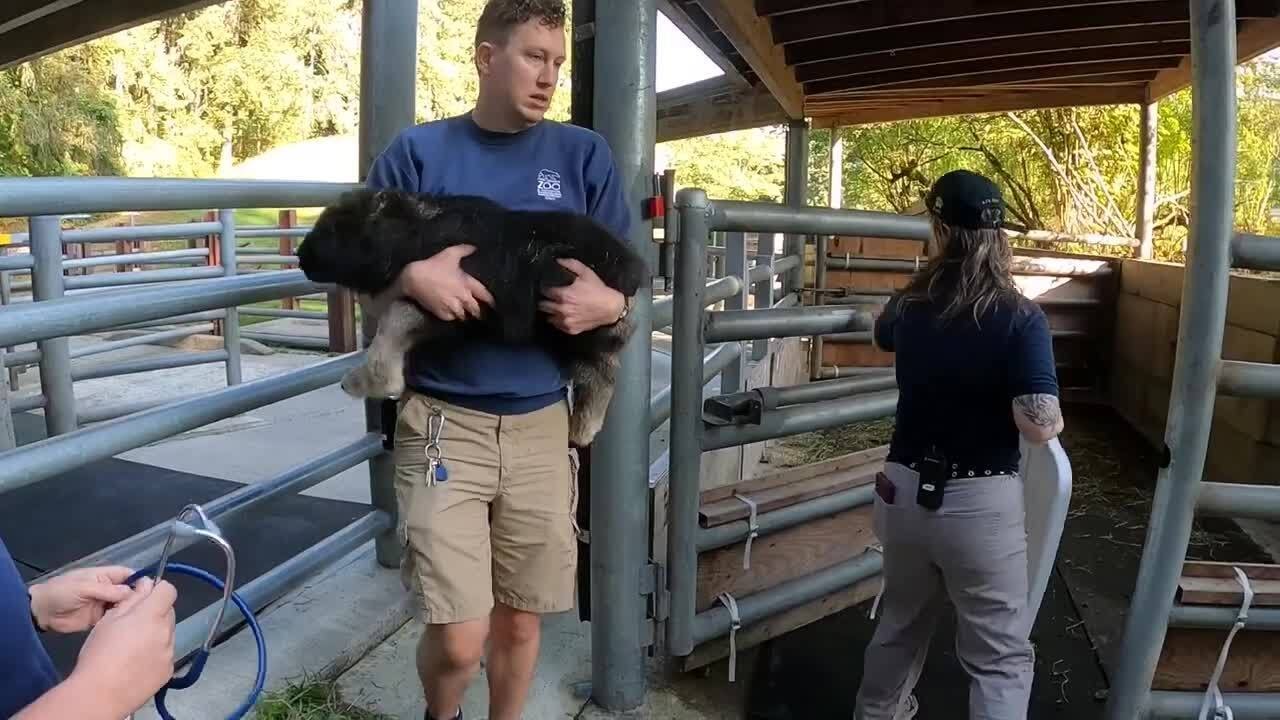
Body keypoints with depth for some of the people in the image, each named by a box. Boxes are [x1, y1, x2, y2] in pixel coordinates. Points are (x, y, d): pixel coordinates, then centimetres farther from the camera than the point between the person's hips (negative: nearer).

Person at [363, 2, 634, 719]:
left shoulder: (584, 155, 5)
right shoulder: (418, 151, 2)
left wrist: (610, 303, -15)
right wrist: (409, 274, -17)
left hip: (540, 422, 2)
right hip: (443, 418, -1)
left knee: (520, 622, 14)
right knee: (459, 640, -3)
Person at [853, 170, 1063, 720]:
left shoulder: (909, 307, -2)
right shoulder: (1020, 319, -15)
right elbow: (1038, 425, -23)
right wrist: (1057, 420, 1)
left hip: (904, 490, 5)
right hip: (981, 503, -5)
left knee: (901, 621, 27)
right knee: (1000, 655, 9)